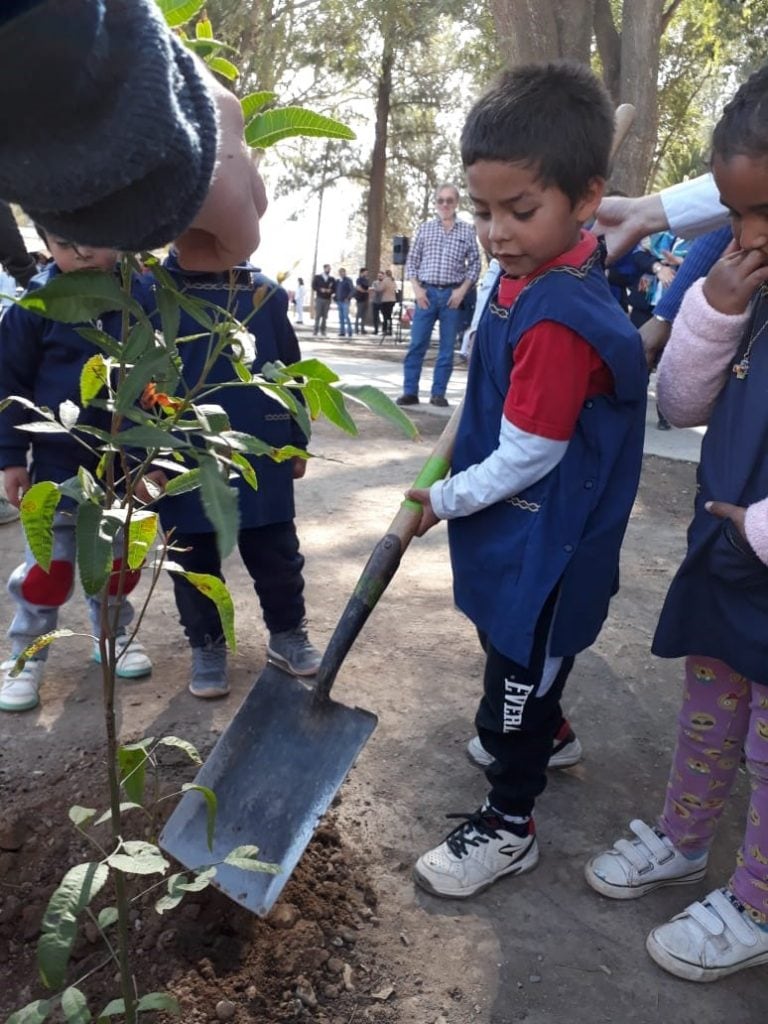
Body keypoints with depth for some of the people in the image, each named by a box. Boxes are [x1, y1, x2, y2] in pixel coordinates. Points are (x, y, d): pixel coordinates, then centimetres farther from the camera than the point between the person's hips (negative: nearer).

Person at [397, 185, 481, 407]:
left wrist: (462, 290, -7)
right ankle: (410, 392, 4)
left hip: (452, 294, -1)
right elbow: (411, 261, 9)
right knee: (417, 344, -2)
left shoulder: (467, 231, 5)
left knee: (447, 348, 3)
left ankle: (438, 393, 9)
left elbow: (475, 264, 5)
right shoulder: (425, 228, 9)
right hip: (426, 292, 1)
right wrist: (417, 289, -3)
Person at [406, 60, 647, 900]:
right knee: (518, 649, 29)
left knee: (522, 664, 5)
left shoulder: (558, 319, -30)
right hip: (517, 524, 10)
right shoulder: (528, 271, -1)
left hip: (543, 538, -10)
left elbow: (523, 460, -25)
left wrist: (443, 500, -12)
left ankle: (508, 823, 25)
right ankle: (539, 733, 56)